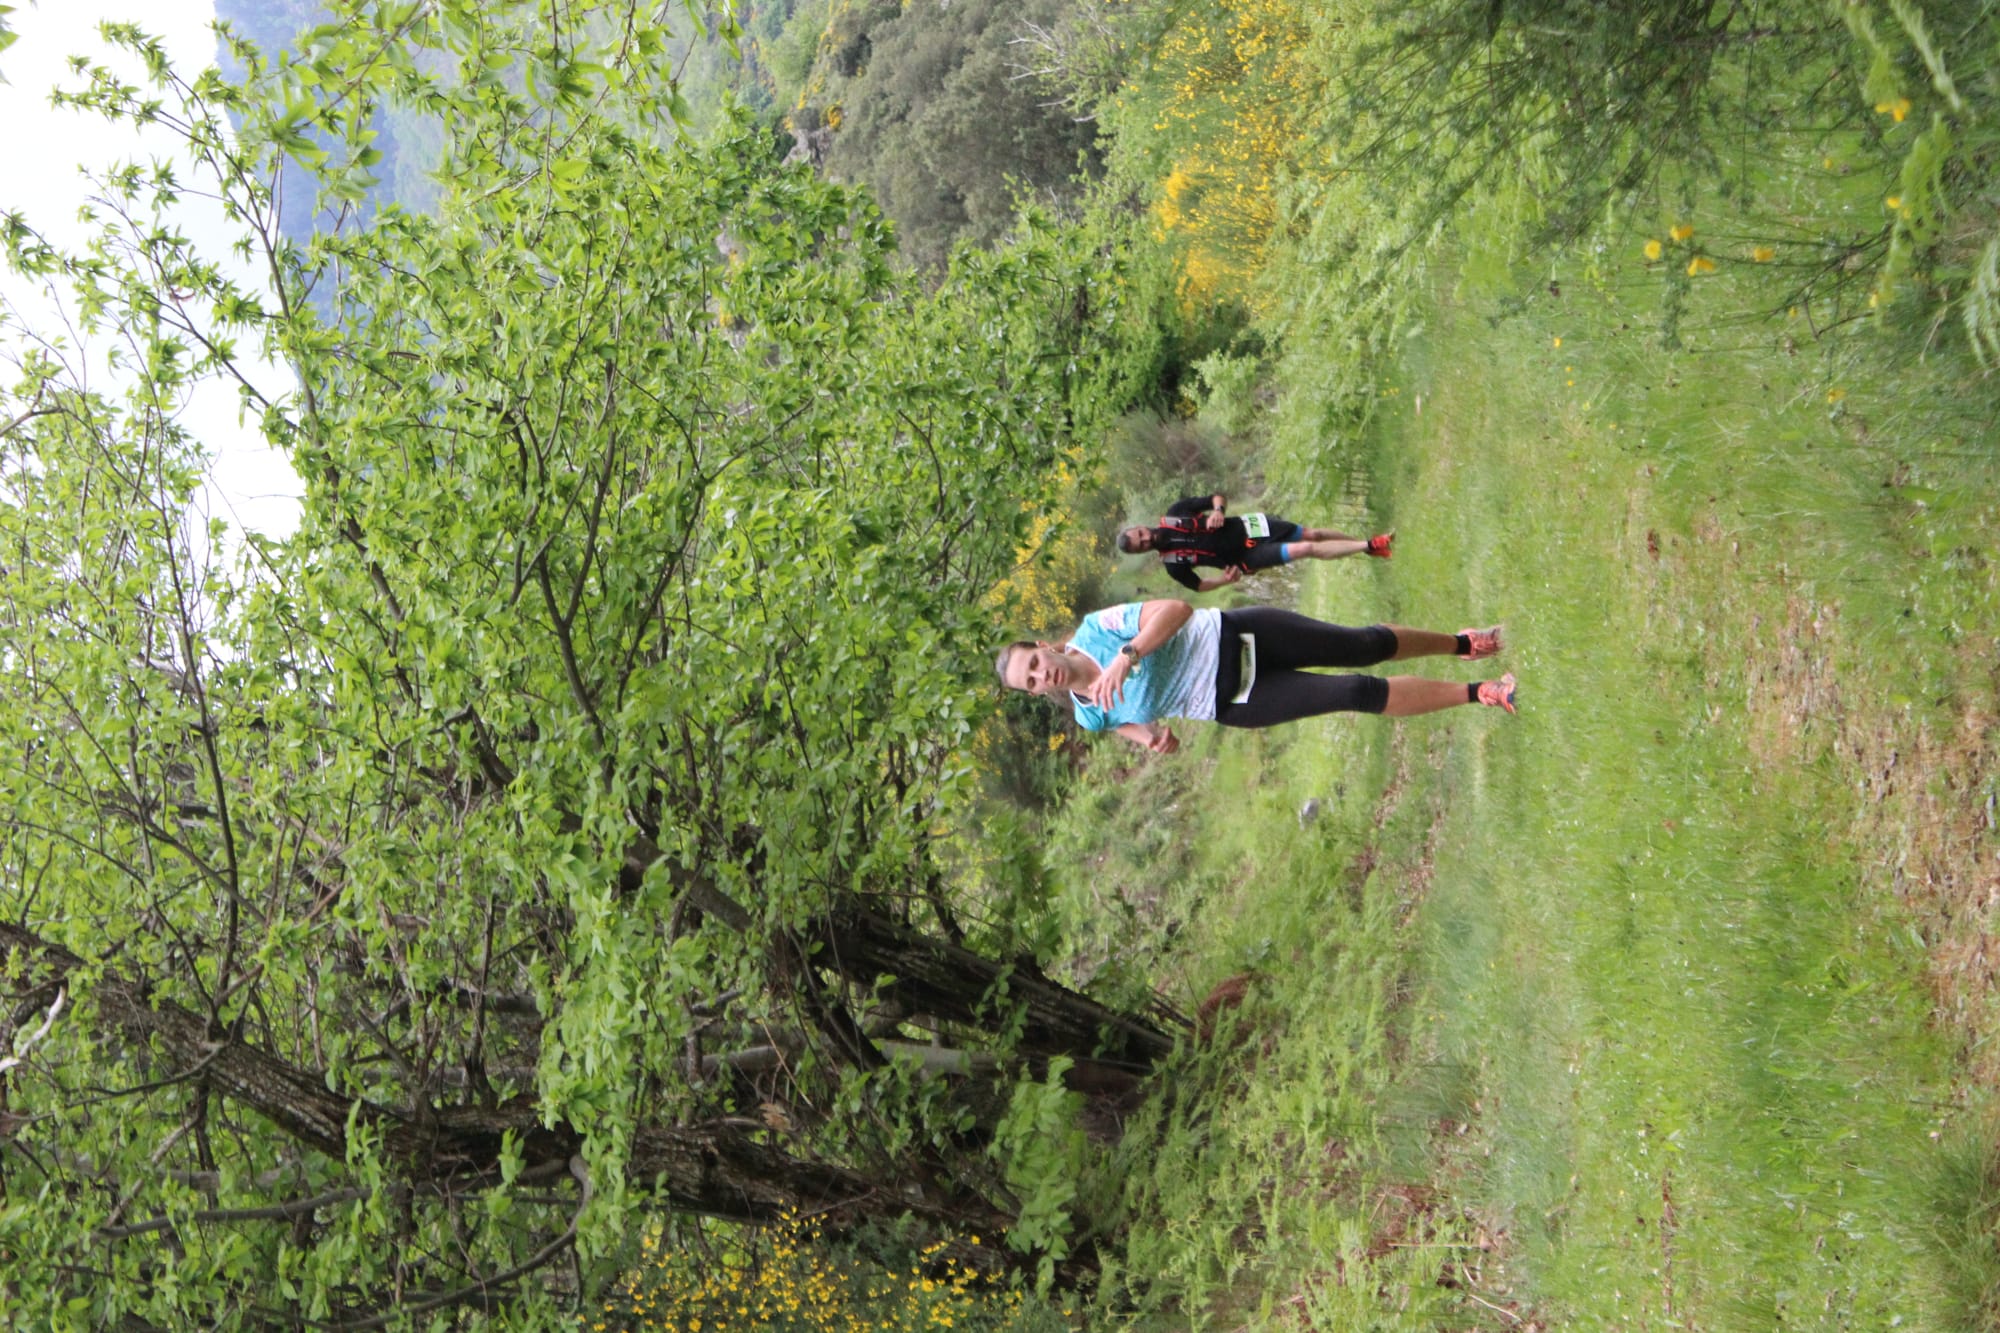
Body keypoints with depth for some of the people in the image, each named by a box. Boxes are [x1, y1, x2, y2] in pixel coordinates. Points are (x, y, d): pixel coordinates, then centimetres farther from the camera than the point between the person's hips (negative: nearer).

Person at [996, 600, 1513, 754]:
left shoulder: (1096, 628, -14)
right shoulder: (1092, 717, -6)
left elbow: (1175, 609, -22)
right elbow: (1146, 732, 6)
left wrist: (1127, 654, -38)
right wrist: (1154, 741, -20)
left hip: (1234, 636, -1)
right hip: (1234, 705, 1)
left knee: (1365, 646, 1)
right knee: (1360, 694, -8)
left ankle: (1463, 643, 28)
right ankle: (1477, 695, 5)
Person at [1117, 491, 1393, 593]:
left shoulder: (1174, 513, -7)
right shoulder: (1173, 564, -11)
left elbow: (1219, 496, -1)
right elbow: (1199, 586, 0)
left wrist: (1218, 510, -24)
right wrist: (1225, 579, -19)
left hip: (1246, 526, 3)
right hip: (1246, 557, -3)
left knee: (1312, 534, 0)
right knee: (1308, 550, -15)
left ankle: (1365, 543, 22)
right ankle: (1369, 547, 0)